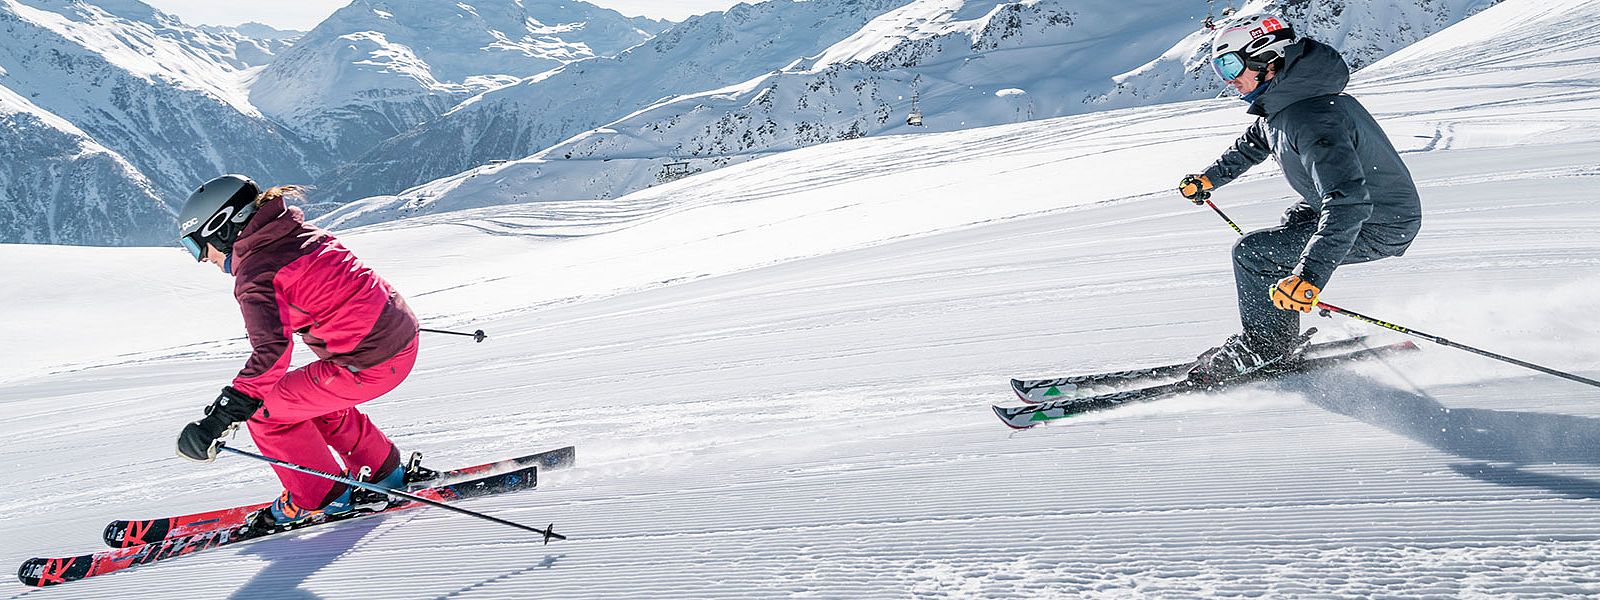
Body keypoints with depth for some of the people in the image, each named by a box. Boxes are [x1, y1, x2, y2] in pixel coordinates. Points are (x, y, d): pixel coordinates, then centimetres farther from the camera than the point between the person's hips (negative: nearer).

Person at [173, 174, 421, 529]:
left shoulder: (256, 273, -13)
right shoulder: (296, 231, 12)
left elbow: (272, 348, -27)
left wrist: (221, 415, -30)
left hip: (369, 362, -9)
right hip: (402, 333, 9)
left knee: (264, 411, 5)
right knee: (316, 398, 30)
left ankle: (321, 498, 18)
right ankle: (384, 474, 36)